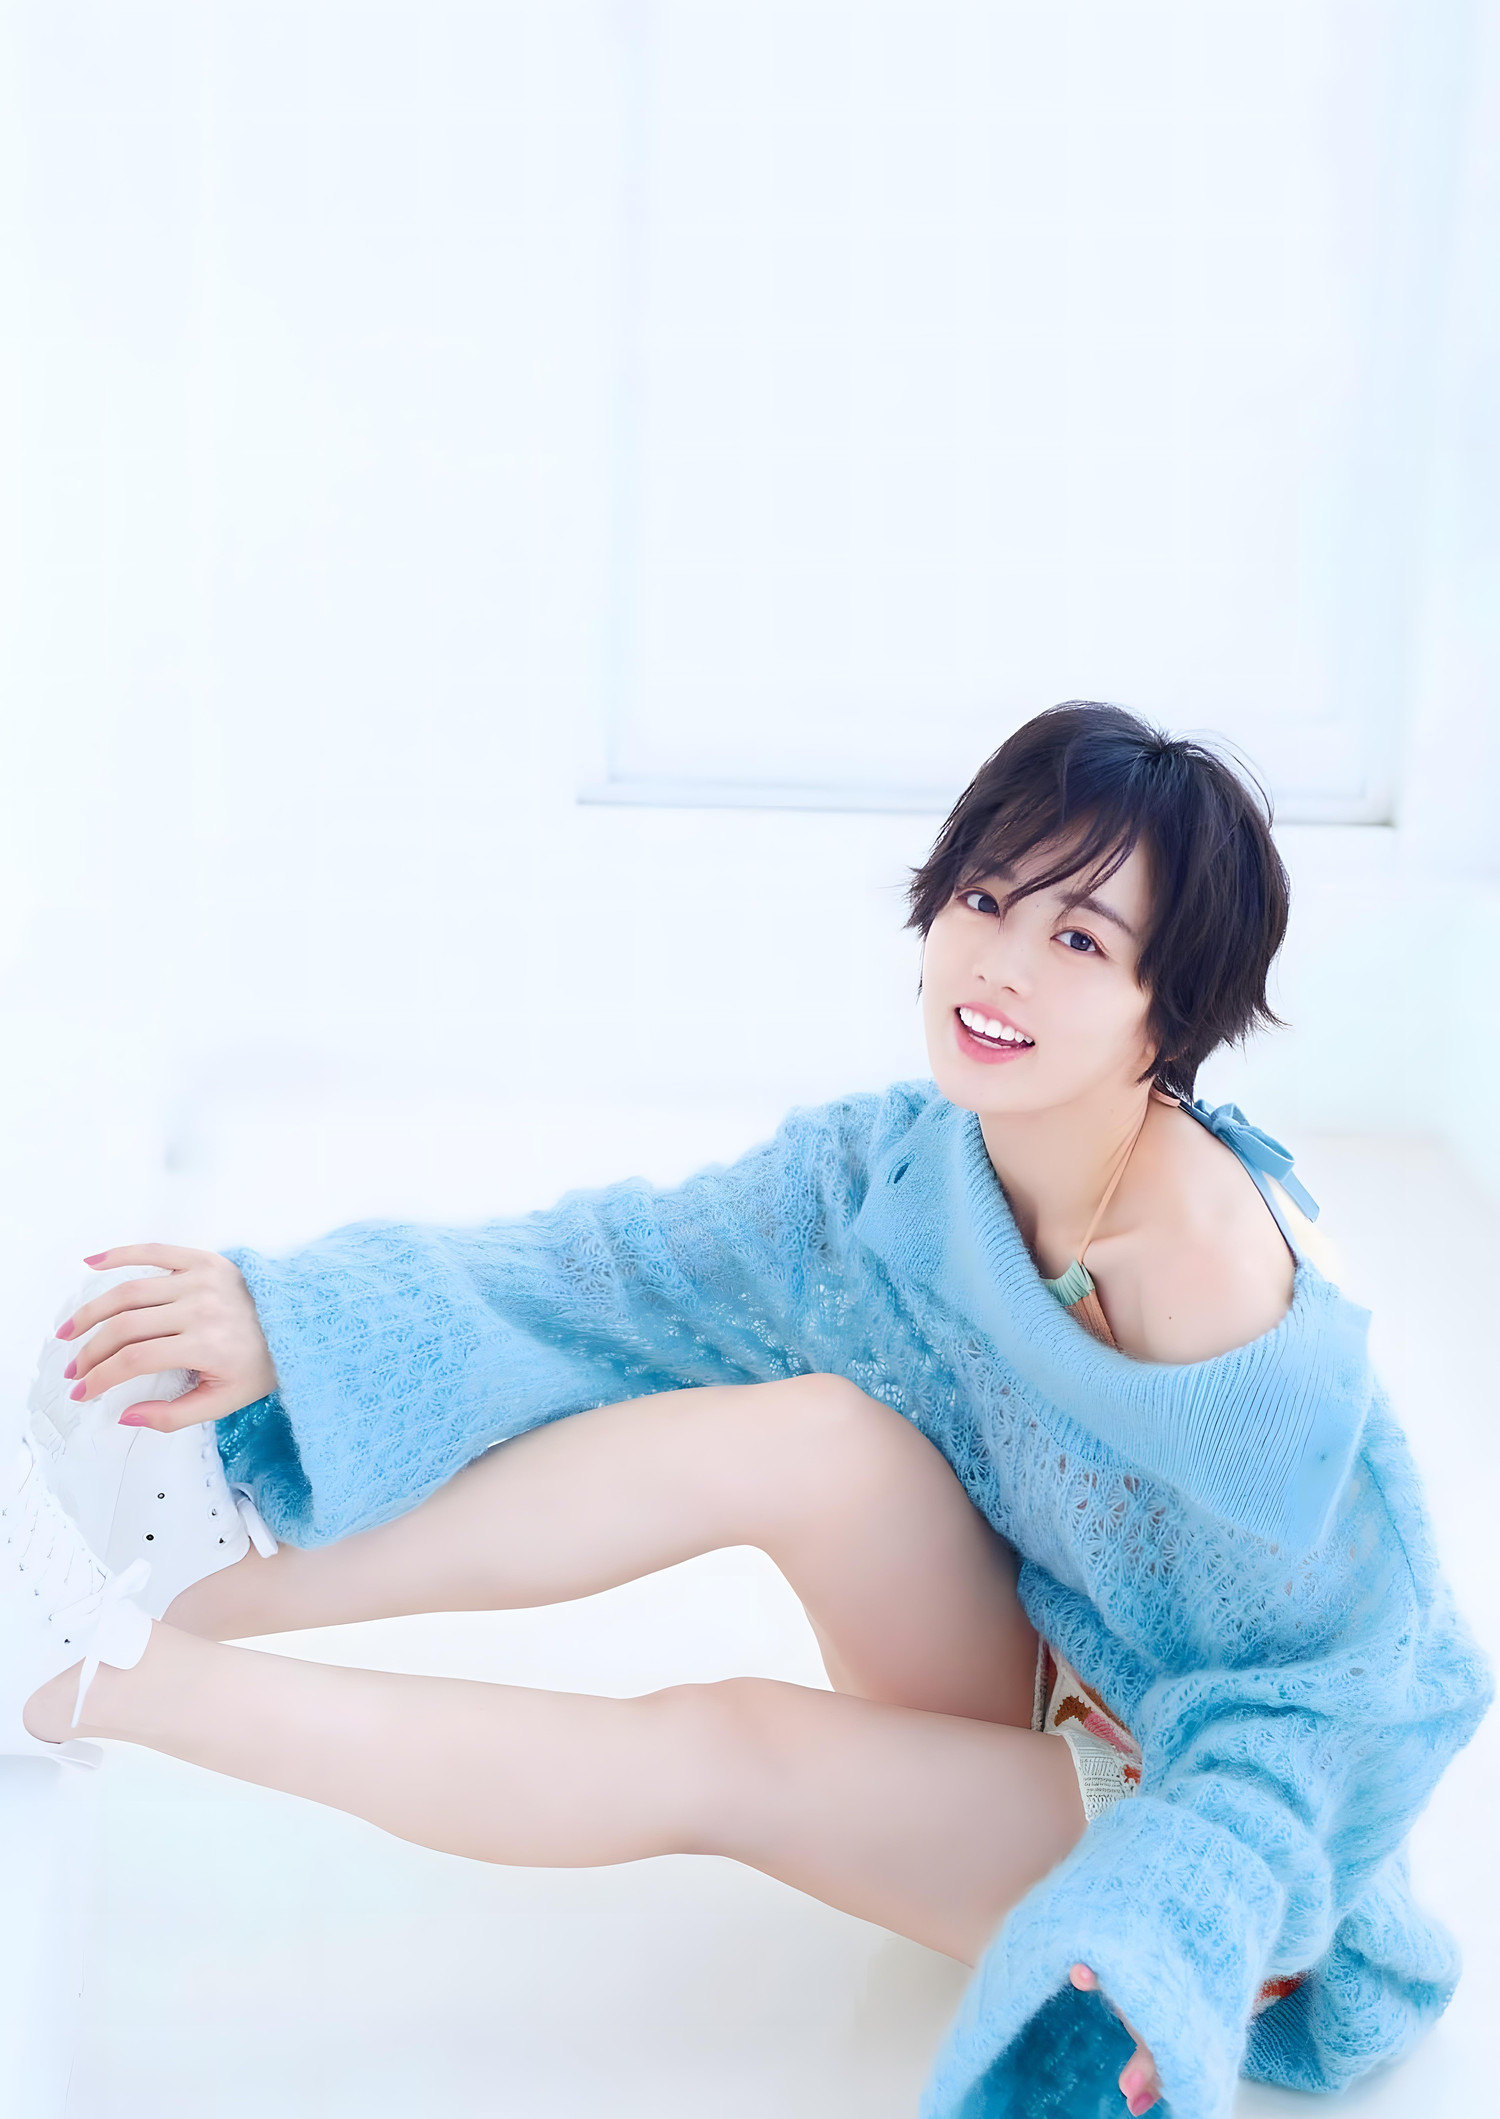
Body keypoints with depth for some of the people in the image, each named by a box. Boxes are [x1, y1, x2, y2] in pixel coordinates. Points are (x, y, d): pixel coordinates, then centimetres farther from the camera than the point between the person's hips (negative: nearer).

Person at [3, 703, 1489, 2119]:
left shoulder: (1225, 1300, -31)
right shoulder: (896, 1167, -12)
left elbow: (1352, 1685, -21)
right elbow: (628, 1272, -10)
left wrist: (1155, 1938, -36)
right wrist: (294, 1321, -22)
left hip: (1178, 1810, -4)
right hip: (1014, 1713, 5)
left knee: (716, 1751, -27)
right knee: (817, 1431, -25)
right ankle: (188, 1578, -20)